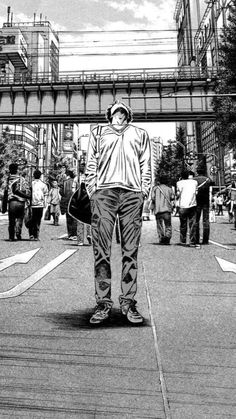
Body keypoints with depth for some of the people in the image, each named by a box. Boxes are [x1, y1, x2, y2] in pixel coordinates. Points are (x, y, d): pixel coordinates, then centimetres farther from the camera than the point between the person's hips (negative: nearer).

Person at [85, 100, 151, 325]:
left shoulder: (140, 134, 25)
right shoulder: (98, 132, 23)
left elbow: (146, 164, 16)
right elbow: (91, 163, 14)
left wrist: (144, 190, 3)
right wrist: (91, 189, 1)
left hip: (132, 193, 1)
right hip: (104, 191, 0)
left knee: (130, 251, -1)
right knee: (101, 250, -6)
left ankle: (128, 302, 5)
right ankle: (103, 302, 1)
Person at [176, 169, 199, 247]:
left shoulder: (179, 183, 2)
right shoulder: (194, 182, 10)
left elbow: (178, 195, -2)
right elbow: (196, 193, 9)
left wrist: (177, 197, 17)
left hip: (183, 206, -1)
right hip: (192, 205, 1)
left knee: (183, 224, 10)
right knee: (192, 224, 2)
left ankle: (183, 241, 18)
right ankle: (192, 242, -1)